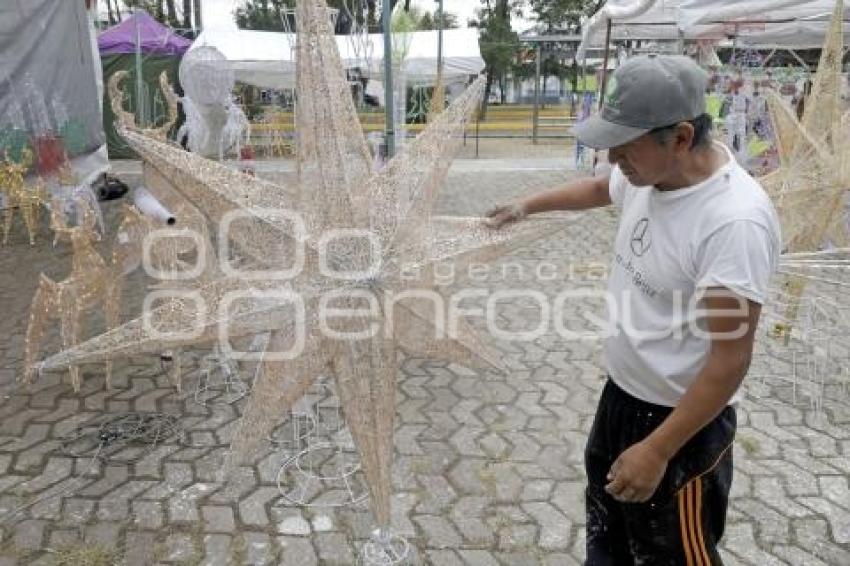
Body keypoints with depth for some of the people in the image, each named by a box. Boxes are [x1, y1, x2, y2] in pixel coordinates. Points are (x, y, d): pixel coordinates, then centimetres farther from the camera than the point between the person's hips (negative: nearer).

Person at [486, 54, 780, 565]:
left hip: (684, 419, -7)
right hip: (622, 391, 8)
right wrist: (527, 206, 27)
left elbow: (731, 360, -28)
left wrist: (656, 450, -25)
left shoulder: (736, 220, -30)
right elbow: (596, 189, 19)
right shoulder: (646, 174, -6)